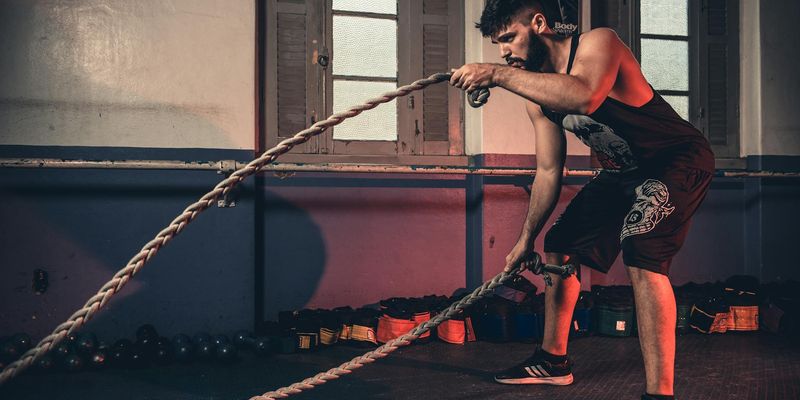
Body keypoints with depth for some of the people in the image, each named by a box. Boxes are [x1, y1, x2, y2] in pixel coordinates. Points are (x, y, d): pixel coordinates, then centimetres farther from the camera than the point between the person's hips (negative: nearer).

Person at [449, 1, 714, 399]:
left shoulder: (598, 42, -24)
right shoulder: (537, 95, -1)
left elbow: (584, 97, -47)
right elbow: (548, 172, 6)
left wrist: (498, 74, -47)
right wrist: (526, 239, 9)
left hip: (678, 159, -9)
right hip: (623, 170, 9)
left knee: (641, 253, -29)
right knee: (560, 246, 13)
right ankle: (553, 359, 30)